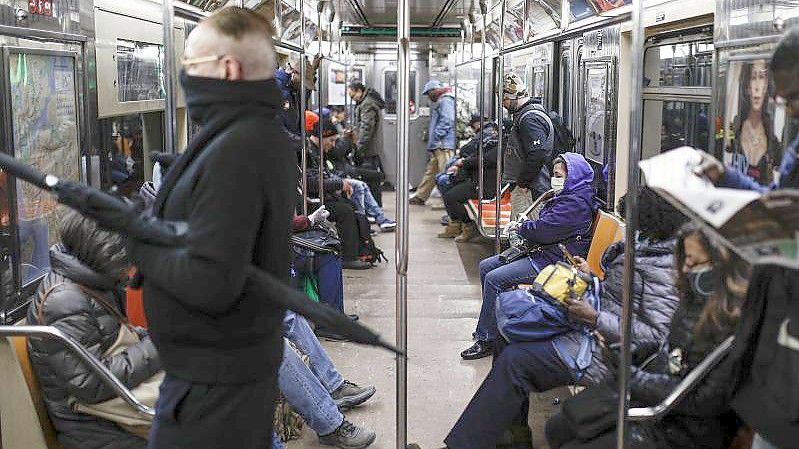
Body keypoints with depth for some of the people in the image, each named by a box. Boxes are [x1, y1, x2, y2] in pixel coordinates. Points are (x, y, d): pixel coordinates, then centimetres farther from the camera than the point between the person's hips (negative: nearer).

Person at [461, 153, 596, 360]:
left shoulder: (576, 203, -17)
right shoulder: (567, 197, 17)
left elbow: (543, 229, -22)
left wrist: (519, 227, -4)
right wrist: (525, 226, -1)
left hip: (554, 262, -12)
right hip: (543, 252, 12)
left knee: (494, 279, -20)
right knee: (486, 267, 8)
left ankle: (486, 339, -10)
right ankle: (491, 325, 14)